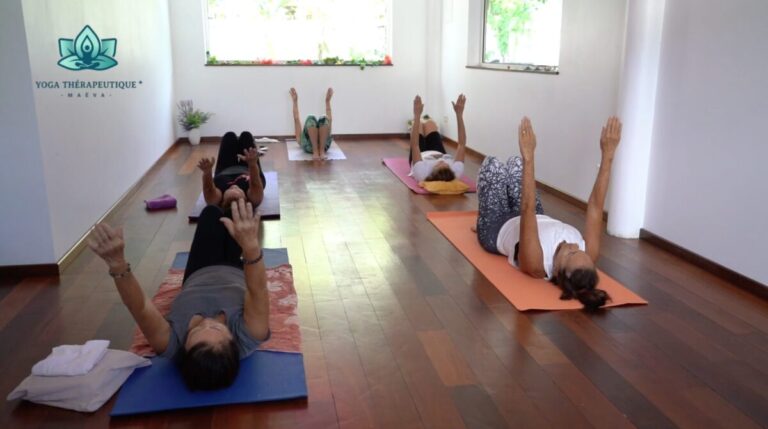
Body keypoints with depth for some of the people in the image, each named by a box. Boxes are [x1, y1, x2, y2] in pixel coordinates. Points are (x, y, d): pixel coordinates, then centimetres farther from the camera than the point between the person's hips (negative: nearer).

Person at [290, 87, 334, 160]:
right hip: (308, 146, -1)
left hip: (324, 144, 1)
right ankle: (315, 152, -31)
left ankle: (322, 151, -32)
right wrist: (295, 101, 45)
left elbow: (329, 119, 45)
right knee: (311, 118, -25)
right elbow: (296, 119, 42)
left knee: (323, 119, -25)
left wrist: (327, 101, 49)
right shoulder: (301, 140, 44)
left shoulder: (323, 138, 46)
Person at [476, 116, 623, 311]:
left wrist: (528, 157, -56)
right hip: (539, 222, 4)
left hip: (497, 230, -4)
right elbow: (596, 205, -35)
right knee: (516, 164, 15)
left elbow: (527, 210, -52)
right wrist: (607, 154, -40)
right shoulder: (589, 254, -35)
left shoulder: (536, 265, -46)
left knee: (493, 165, 5)